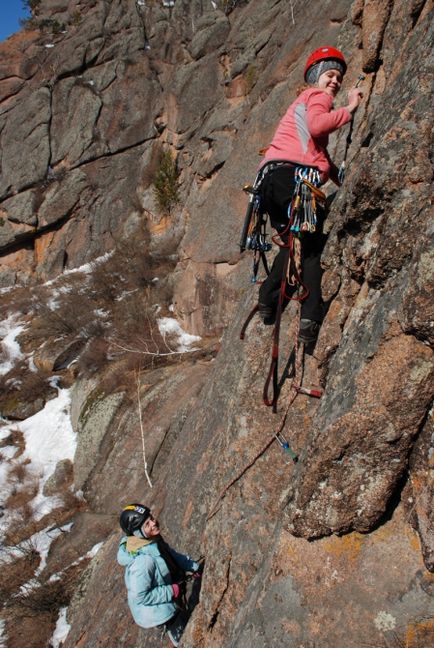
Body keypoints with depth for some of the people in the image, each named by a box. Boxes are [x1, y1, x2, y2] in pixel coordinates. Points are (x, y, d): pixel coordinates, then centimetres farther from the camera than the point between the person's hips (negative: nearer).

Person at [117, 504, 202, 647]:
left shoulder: (153, 540, -14)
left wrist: (195, 567, 0)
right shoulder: (142, 560, -40)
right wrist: (173, 590, -24)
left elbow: (172, 554, 5)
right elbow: (140, 596, -32)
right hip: (159, 613, -8)